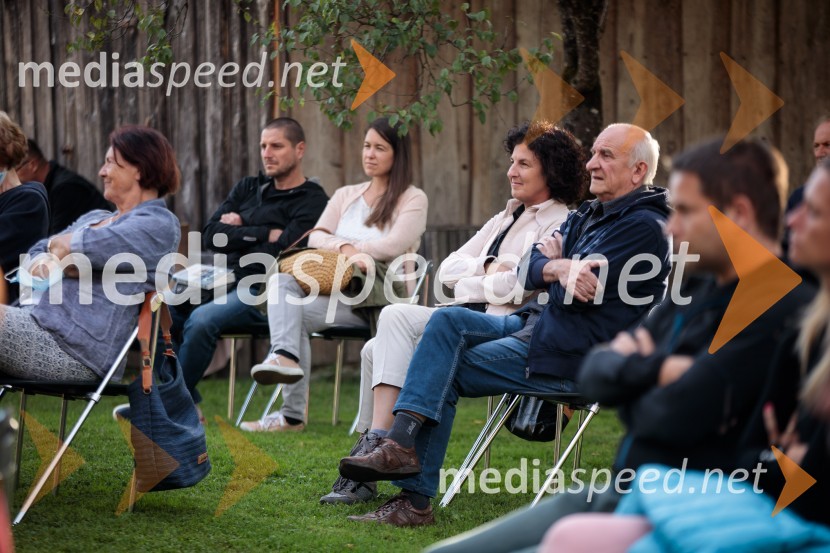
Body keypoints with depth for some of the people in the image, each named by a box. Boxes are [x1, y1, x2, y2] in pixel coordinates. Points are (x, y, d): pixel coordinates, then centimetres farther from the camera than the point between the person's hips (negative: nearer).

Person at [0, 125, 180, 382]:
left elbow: (86, 247, -16)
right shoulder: (95, 218, 25)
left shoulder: (159, 224, -3)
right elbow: (38, 252, 21)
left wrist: (60, 244, 6)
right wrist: (45, 261, -3)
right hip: (40, 325, 9)